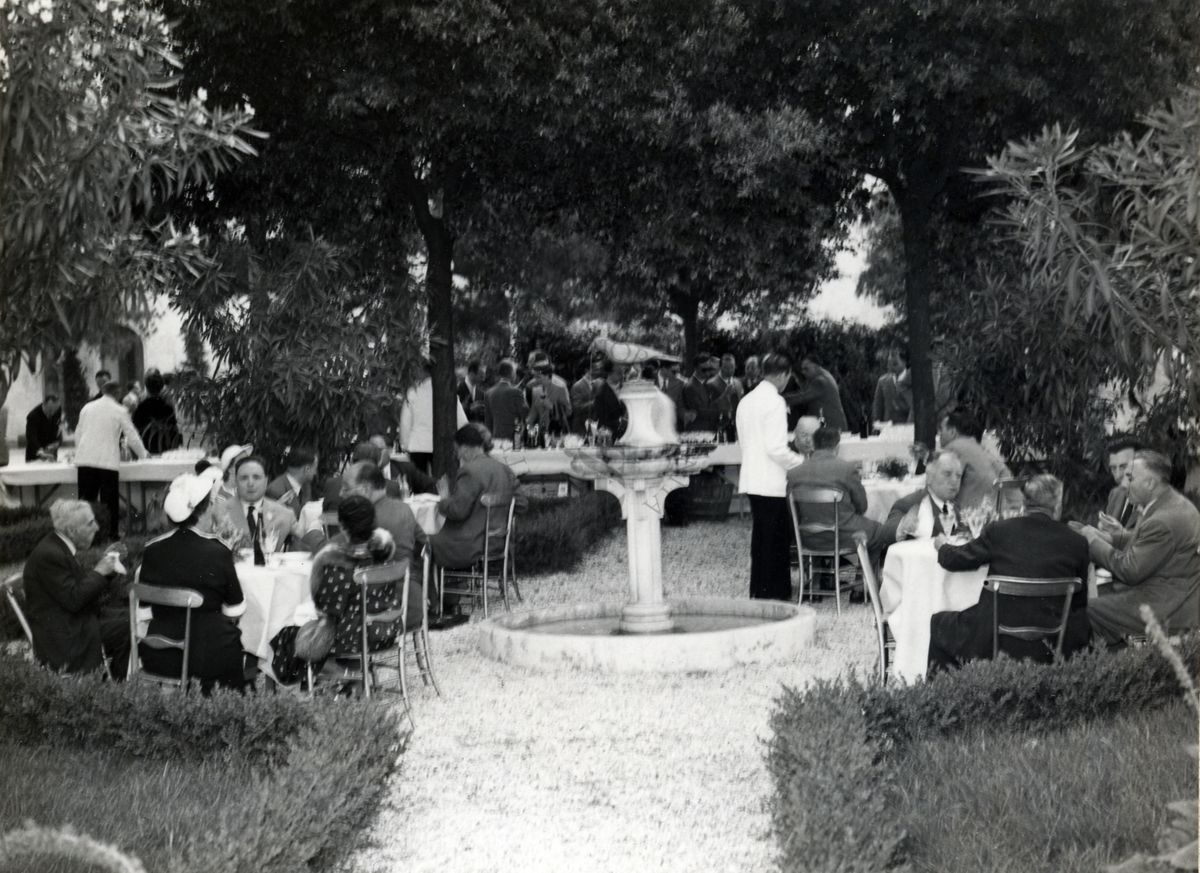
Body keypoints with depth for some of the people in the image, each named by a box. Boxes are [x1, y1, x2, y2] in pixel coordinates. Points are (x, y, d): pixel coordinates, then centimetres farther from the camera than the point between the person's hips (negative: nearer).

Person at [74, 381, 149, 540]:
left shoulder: (87, 408, 12)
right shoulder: (120, 411, 0)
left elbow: (78, 433, 19)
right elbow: (132, 437, 3)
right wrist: (143, 453, 19)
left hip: (84, 460, 4)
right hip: (107, 461, -4)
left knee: (86, 499, 7)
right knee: (109, 501, 2)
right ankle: (111, 535, 3)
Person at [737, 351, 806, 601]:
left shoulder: (746, 401, 11)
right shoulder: (775, 402, -14)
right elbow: (776, 448, -21)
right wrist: (801, 461, -4)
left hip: (752, 481, 8)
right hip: (772, 484, -8)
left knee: (760, 539, 15)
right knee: (776, 542, -1)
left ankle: (758, 592, 21)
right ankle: (774, 593, 1)